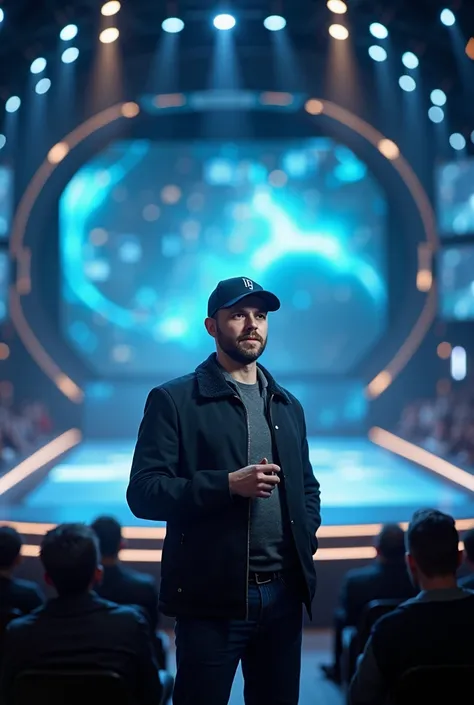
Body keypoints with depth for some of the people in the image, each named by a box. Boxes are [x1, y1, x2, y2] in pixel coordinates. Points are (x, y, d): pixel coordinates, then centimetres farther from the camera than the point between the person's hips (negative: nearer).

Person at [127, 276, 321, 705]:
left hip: (284, 591, 5)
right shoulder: (174, 400, -3)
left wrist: (307, 537, 3)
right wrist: (228, 485, -21)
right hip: (211, 594, -5)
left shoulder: (288, 406, 15)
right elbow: (143, 493, -10)